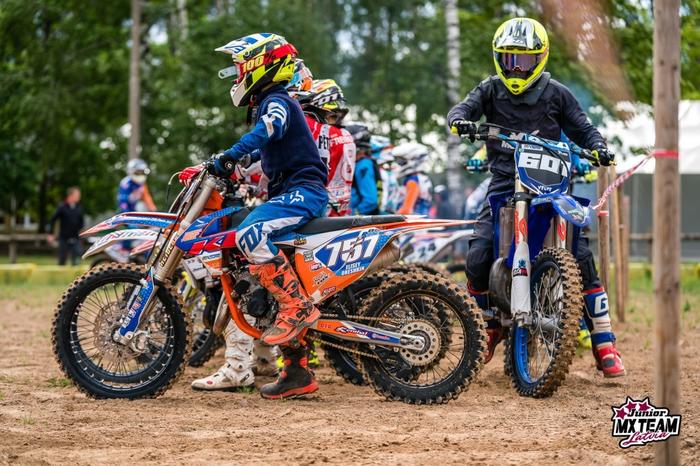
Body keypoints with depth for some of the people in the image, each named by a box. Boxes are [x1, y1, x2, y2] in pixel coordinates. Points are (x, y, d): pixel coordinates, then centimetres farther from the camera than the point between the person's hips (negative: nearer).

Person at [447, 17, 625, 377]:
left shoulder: (556, 94, 8)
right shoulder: (491, 90, 9)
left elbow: (582, 128, 12)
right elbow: (462, 108, -5)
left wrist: (598, 147, -10)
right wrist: (461, 120, -29)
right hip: (504, 184, 1)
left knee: (581, 257, -14)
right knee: (478, 259, -13)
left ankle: (604, 346, -9)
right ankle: (488, 330, 14)